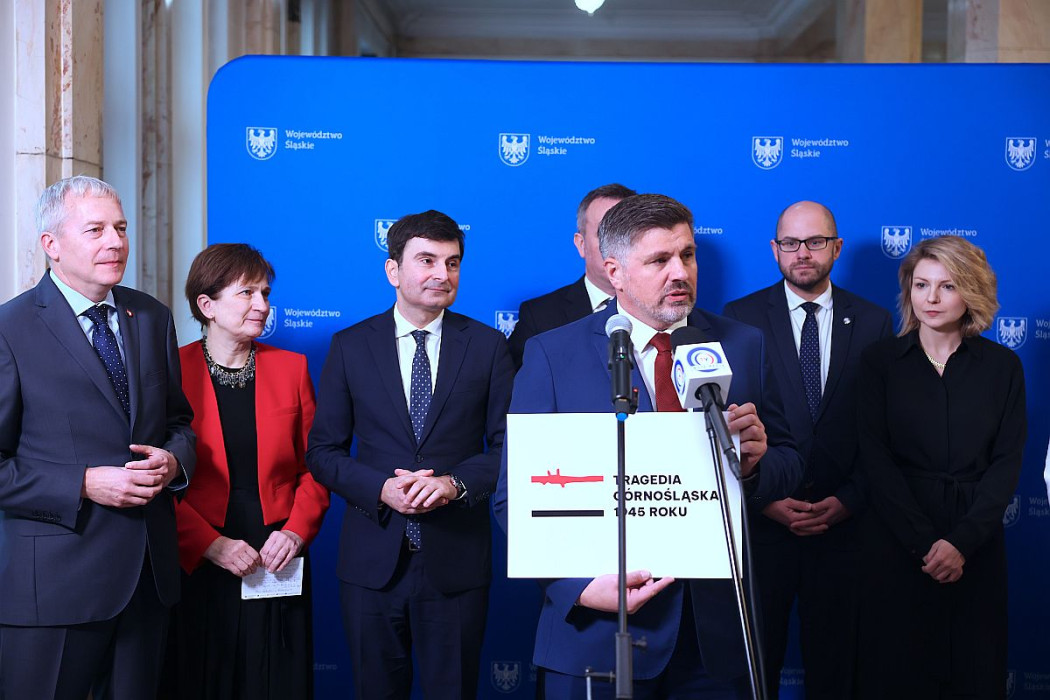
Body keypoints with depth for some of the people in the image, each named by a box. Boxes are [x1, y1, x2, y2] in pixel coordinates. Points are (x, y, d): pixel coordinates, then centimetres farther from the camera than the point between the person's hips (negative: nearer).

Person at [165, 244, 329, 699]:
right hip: (197, 569, -2)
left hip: (278, 567, 2)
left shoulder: (291, 368, 7)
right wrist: (210, 545, -13)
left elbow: (314, 467, 9)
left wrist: (297, 531, -6)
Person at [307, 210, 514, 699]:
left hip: (456, 562, 0)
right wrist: (381, 488, -14)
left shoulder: (487, 345, 2)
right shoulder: (351, 346, 3)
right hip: (373, 561, 1)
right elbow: (323, 451, 3)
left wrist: (455, 483, -16)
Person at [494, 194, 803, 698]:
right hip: (597, 631, -2)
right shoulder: (552, 355, -3)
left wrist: (756, 464, -15)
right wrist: (582, 585, -18)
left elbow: (789, 467, 8)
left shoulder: (744, 346, 5)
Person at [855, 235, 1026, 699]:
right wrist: (924, 542, -13)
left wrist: (961, 541, -13)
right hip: (896, 539, -1)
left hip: (975, 544, 1)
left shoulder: (1003, 366, 5)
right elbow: (875, 457, -5)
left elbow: (1007, 463, 0)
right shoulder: (881, 361, 2)